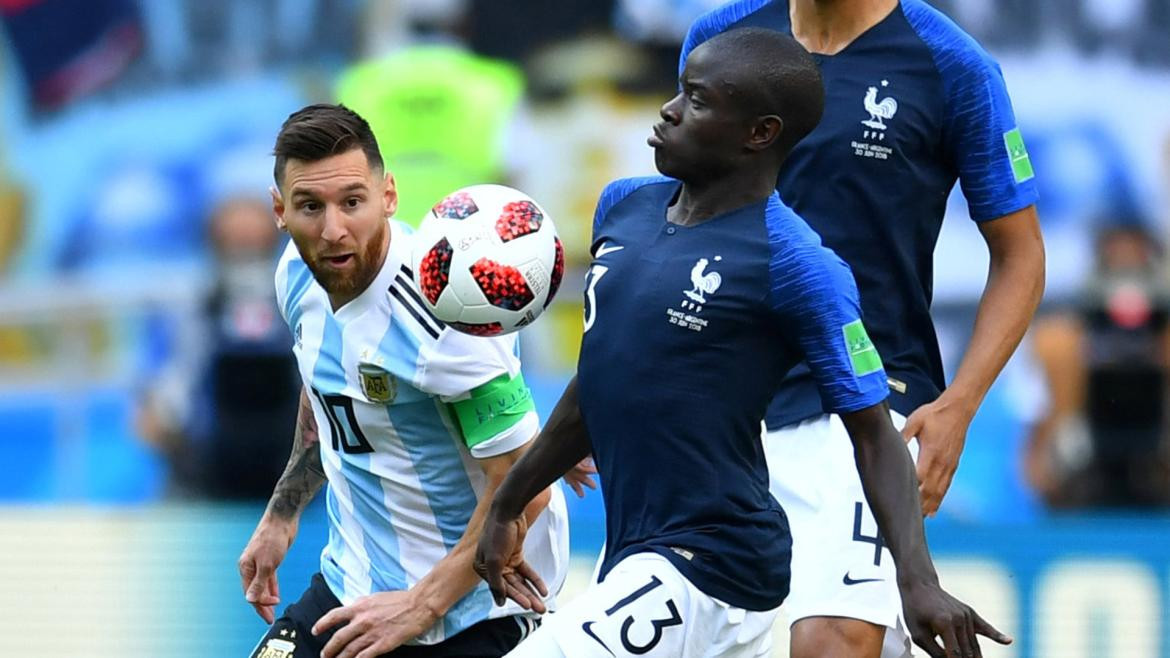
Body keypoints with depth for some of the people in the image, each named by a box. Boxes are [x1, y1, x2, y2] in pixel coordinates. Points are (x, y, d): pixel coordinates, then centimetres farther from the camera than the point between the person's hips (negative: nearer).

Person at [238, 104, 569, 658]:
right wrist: (281, 513, 23)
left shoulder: (443, 308, -26)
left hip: (471, 610, -7)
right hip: (352, 589, 7)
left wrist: (422, 605, -19)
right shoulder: (299, 274, -3)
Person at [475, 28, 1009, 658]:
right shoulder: (623, 205, 9)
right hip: (635, 555, 8)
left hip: (708, 568, -8)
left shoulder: (796, 264, -13)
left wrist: (918, 580, -22)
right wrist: (509, 503, 28)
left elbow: (873, 433, -10)